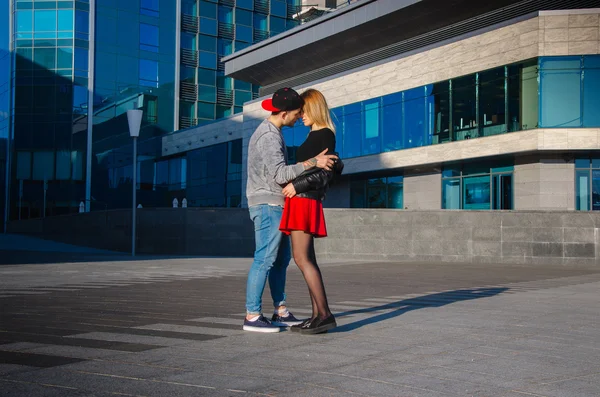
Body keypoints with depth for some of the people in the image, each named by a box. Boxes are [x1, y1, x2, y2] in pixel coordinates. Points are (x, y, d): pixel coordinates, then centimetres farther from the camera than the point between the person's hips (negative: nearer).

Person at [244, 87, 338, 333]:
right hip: (268, 204, -10)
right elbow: (280, 174, -24)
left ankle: (281, 312, 17)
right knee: (265, 259, -8)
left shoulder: (270, 131, 16)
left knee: (281, 259, 12)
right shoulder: (269, 136, -16)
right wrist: (313, 162, -25)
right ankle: (252, 315, -4)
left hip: (275, 205, 10)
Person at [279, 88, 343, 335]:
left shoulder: (325, 135, -6)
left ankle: (324, 314, -13)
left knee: (302, 259, -13)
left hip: (305, 201, -10)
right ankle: (317, 315, 7)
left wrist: (298, 185, -16)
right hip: (300, 202, 10)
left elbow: (329, 171, -14)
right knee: (307, 260, 6)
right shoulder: (314, 136, 21)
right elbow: (337, 167, 24)